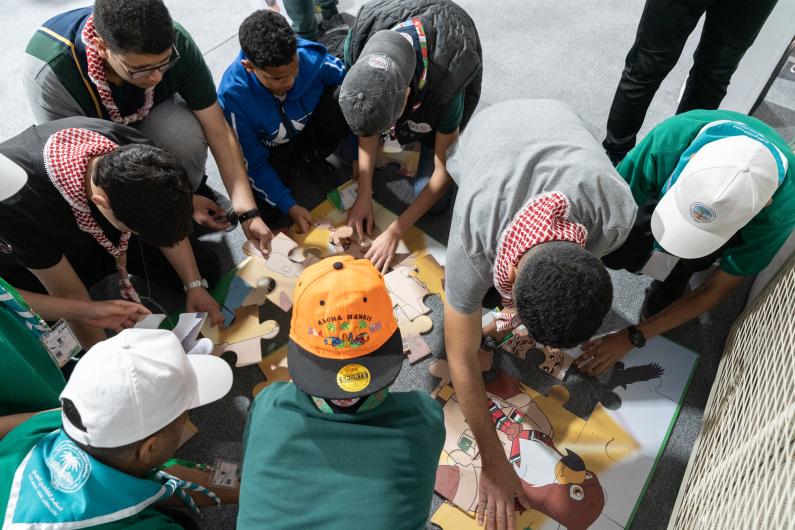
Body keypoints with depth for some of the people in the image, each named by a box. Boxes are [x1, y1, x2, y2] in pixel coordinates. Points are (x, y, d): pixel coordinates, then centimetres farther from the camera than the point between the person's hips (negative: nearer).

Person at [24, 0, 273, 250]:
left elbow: (218, 130, -25)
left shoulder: (175, 42, -31)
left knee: (183, 131, -34)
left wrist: (247, 212, -30)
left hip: (150, 119, 1)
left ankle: (192, 188, -1)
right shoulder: (49, 70, -36)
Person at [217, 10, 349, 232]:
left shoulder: (311, 56, -29)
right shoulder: (233, 95, -31)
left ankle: (311, 156, 1)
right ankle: (293, 166, 8)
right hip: (268, 152, -1)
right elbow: (252, 164, -20)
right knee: (262, 213, -24)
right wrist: (290, 206, -23)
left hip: (309, 129, 2)